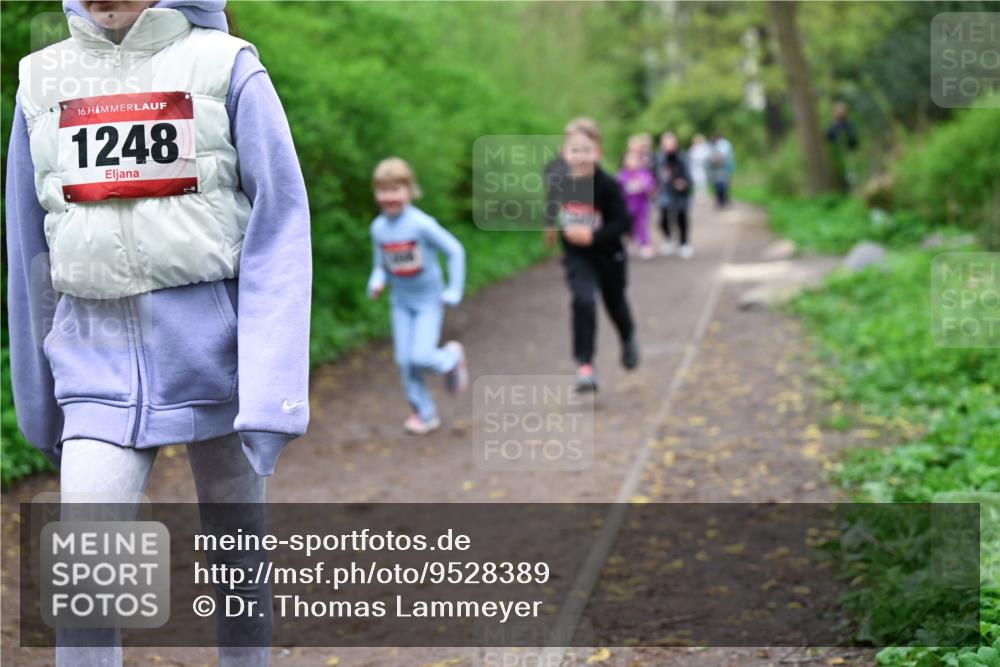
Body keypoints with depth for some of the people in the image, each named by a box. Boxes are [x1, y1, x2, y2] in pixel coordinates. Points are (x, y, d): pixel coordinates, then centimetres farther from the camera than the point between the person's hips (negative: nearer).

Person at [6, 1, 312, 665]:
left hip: (212, 347, -2)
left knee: (237, 557, 10)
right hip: (99, 359, 2)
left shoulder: (225, 67, -3)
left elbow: (279, 230, -8)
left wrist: (273, 398, -16)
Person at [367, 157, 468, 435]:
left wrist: (454, 291, -13)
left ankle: (451, 357, 19)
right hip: (401, 302, 5)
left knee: (421, 356, -15)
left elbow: (455, 251, -13)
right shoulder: (378, 228, -5)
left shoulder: (421, 224, -21)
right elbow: (380, 265, 6)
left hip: (429, 300, -5)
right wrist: (376, 282, -16)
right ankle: (424, 413, 18)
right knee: (405, 361, 3)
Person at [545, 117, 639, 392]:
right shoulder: (556, 175, -13)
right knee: (583, 301, -21)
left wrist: (593, 235, -32)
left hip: (608, 255, -1)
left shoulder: (607, 185, -24)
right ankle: (585, 365, -15)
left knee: (615, 303, 20)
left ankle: (628, 339, 53)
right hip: (575, 254, 1)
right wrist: (552, 223, 19)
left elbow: (623, 222, -22)